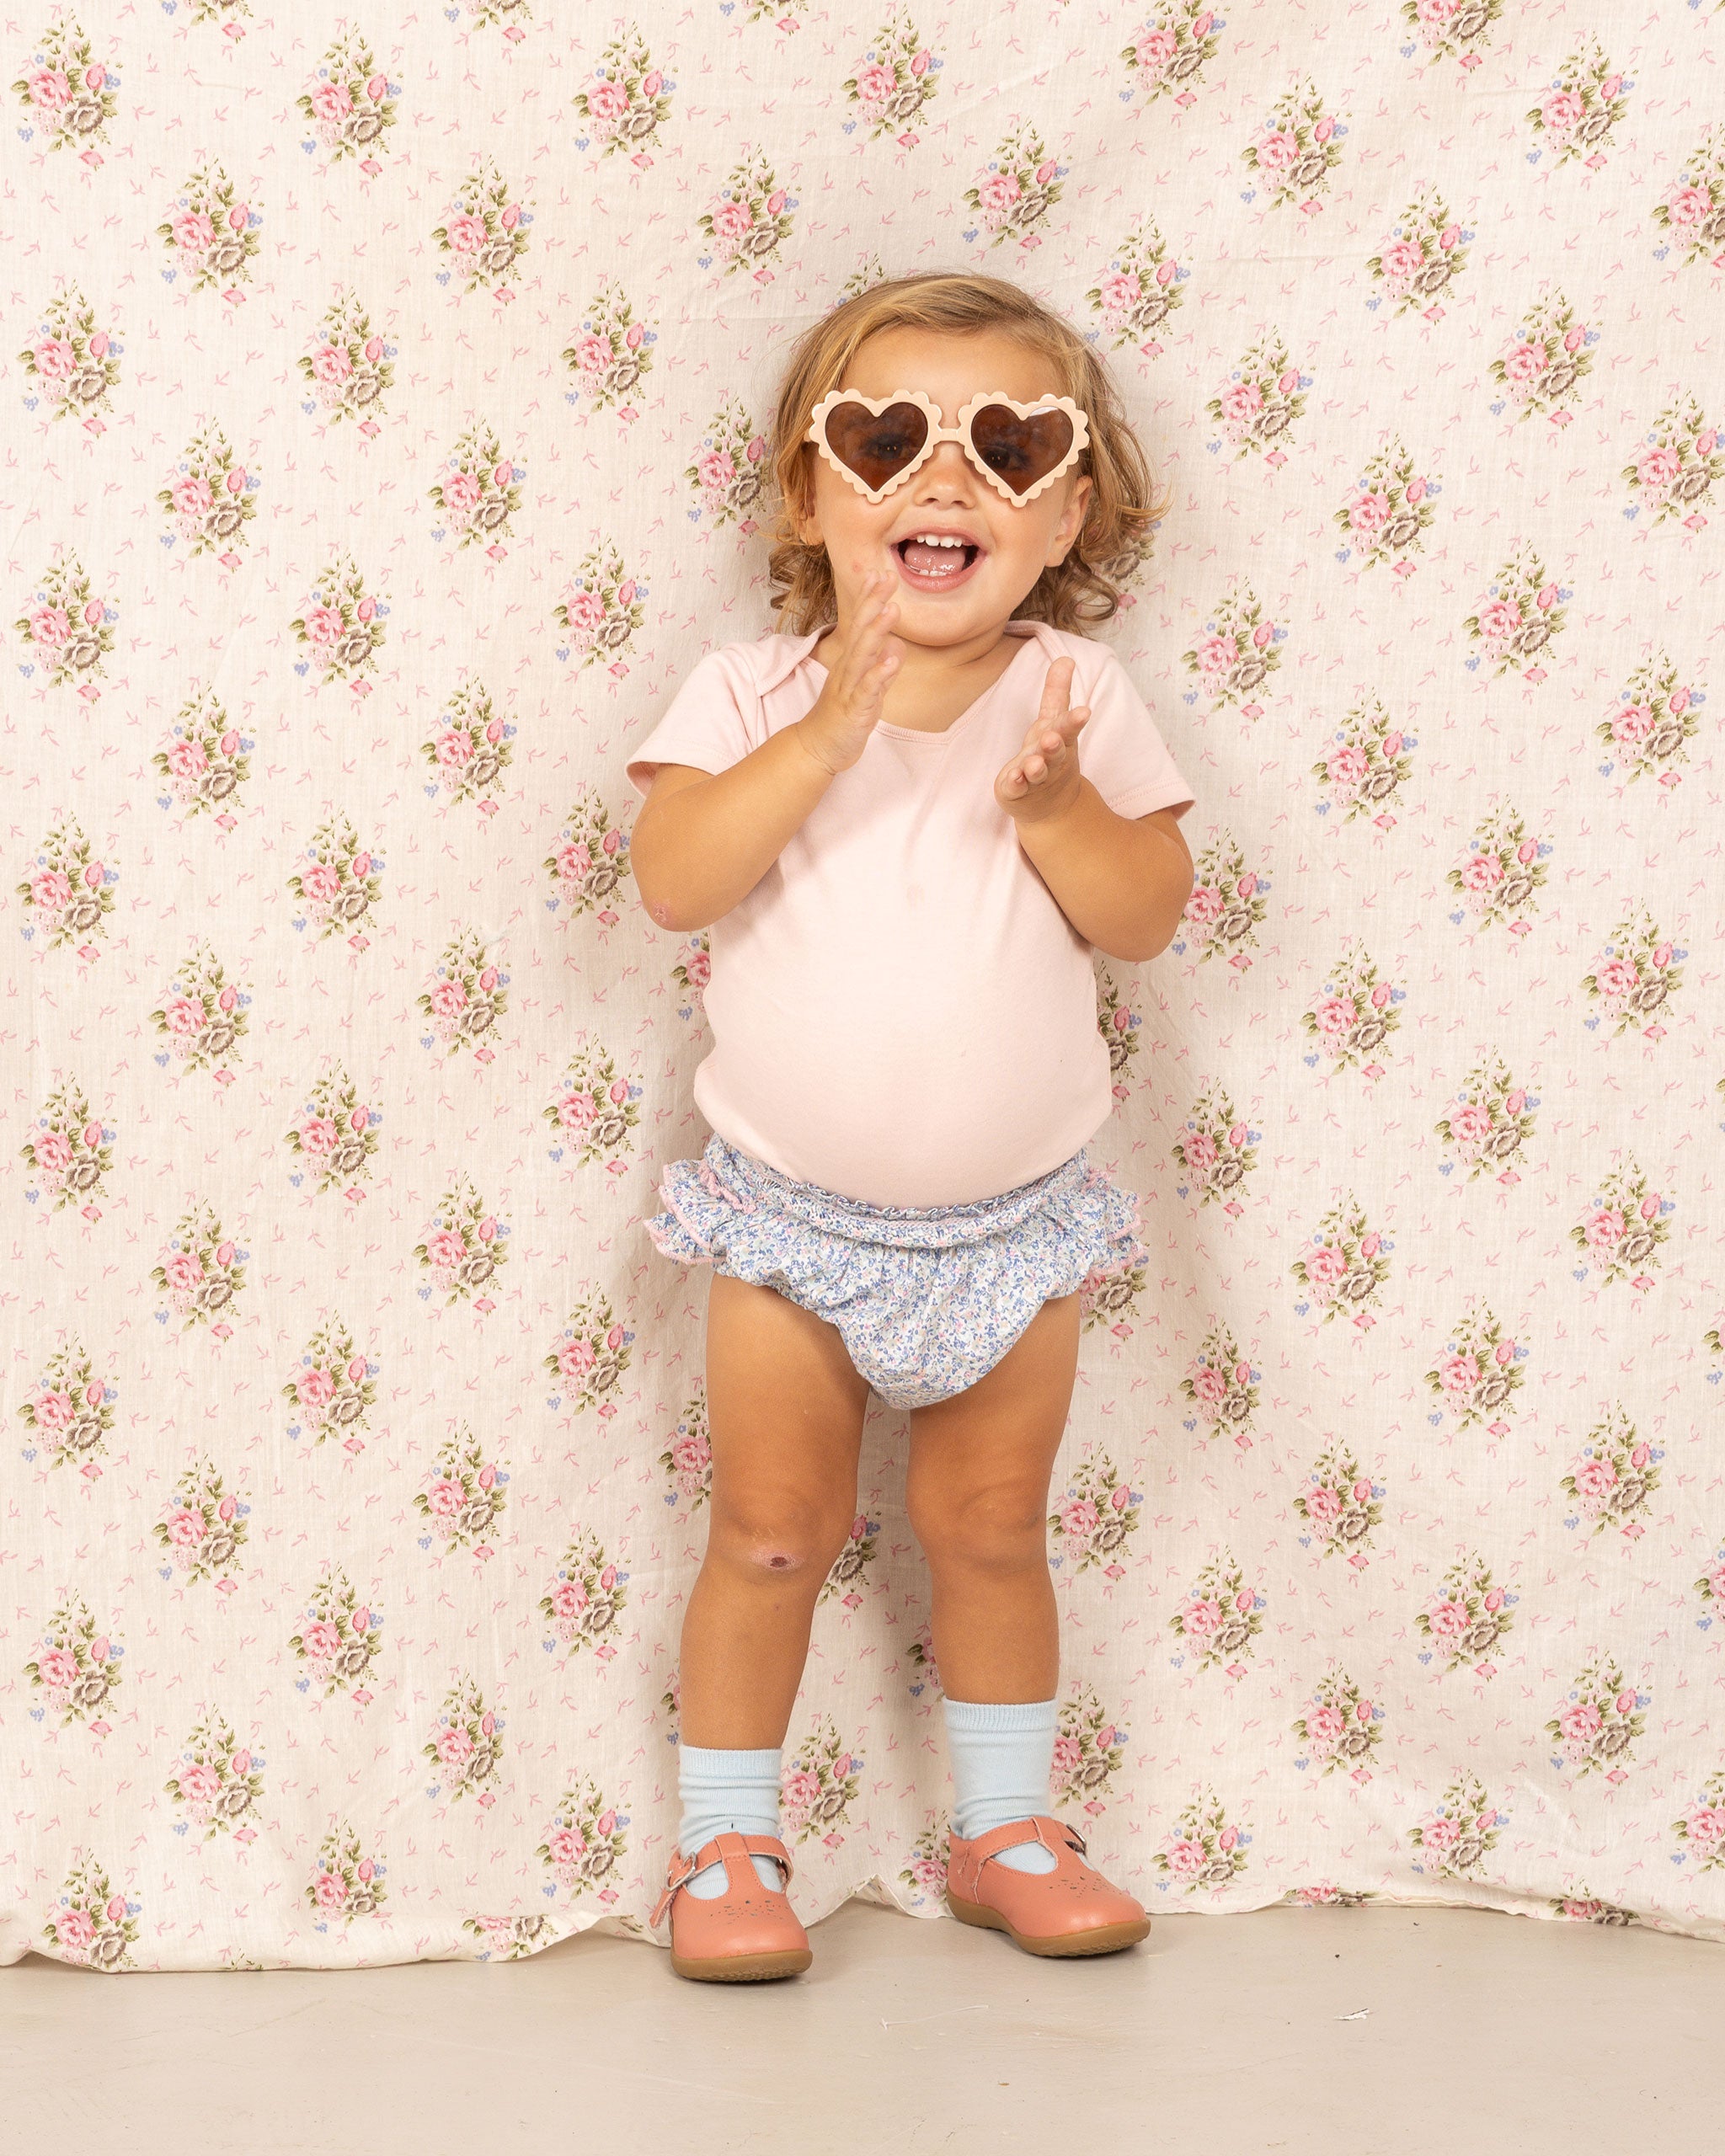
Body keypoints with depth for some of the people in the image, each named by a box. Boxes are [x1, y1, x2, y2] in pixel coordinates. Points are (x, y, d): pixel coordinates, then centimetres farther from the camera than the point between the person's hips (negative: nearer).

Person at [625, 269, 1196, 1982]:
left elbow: (1147, 915, -9)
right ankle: (724, 1845, 22)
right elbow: (672, 880, -23)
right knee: (772, 1533, 7)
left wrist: (1056, 804, -26)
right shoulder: (755, 693, -9)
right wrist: (827, 733, -30)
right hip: (792, 1214, -1)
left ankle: (1003, 1831, 30)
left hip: (1014, 1219, 1)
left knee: (990, 1529, 13)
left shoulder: (1076, 694, -5)